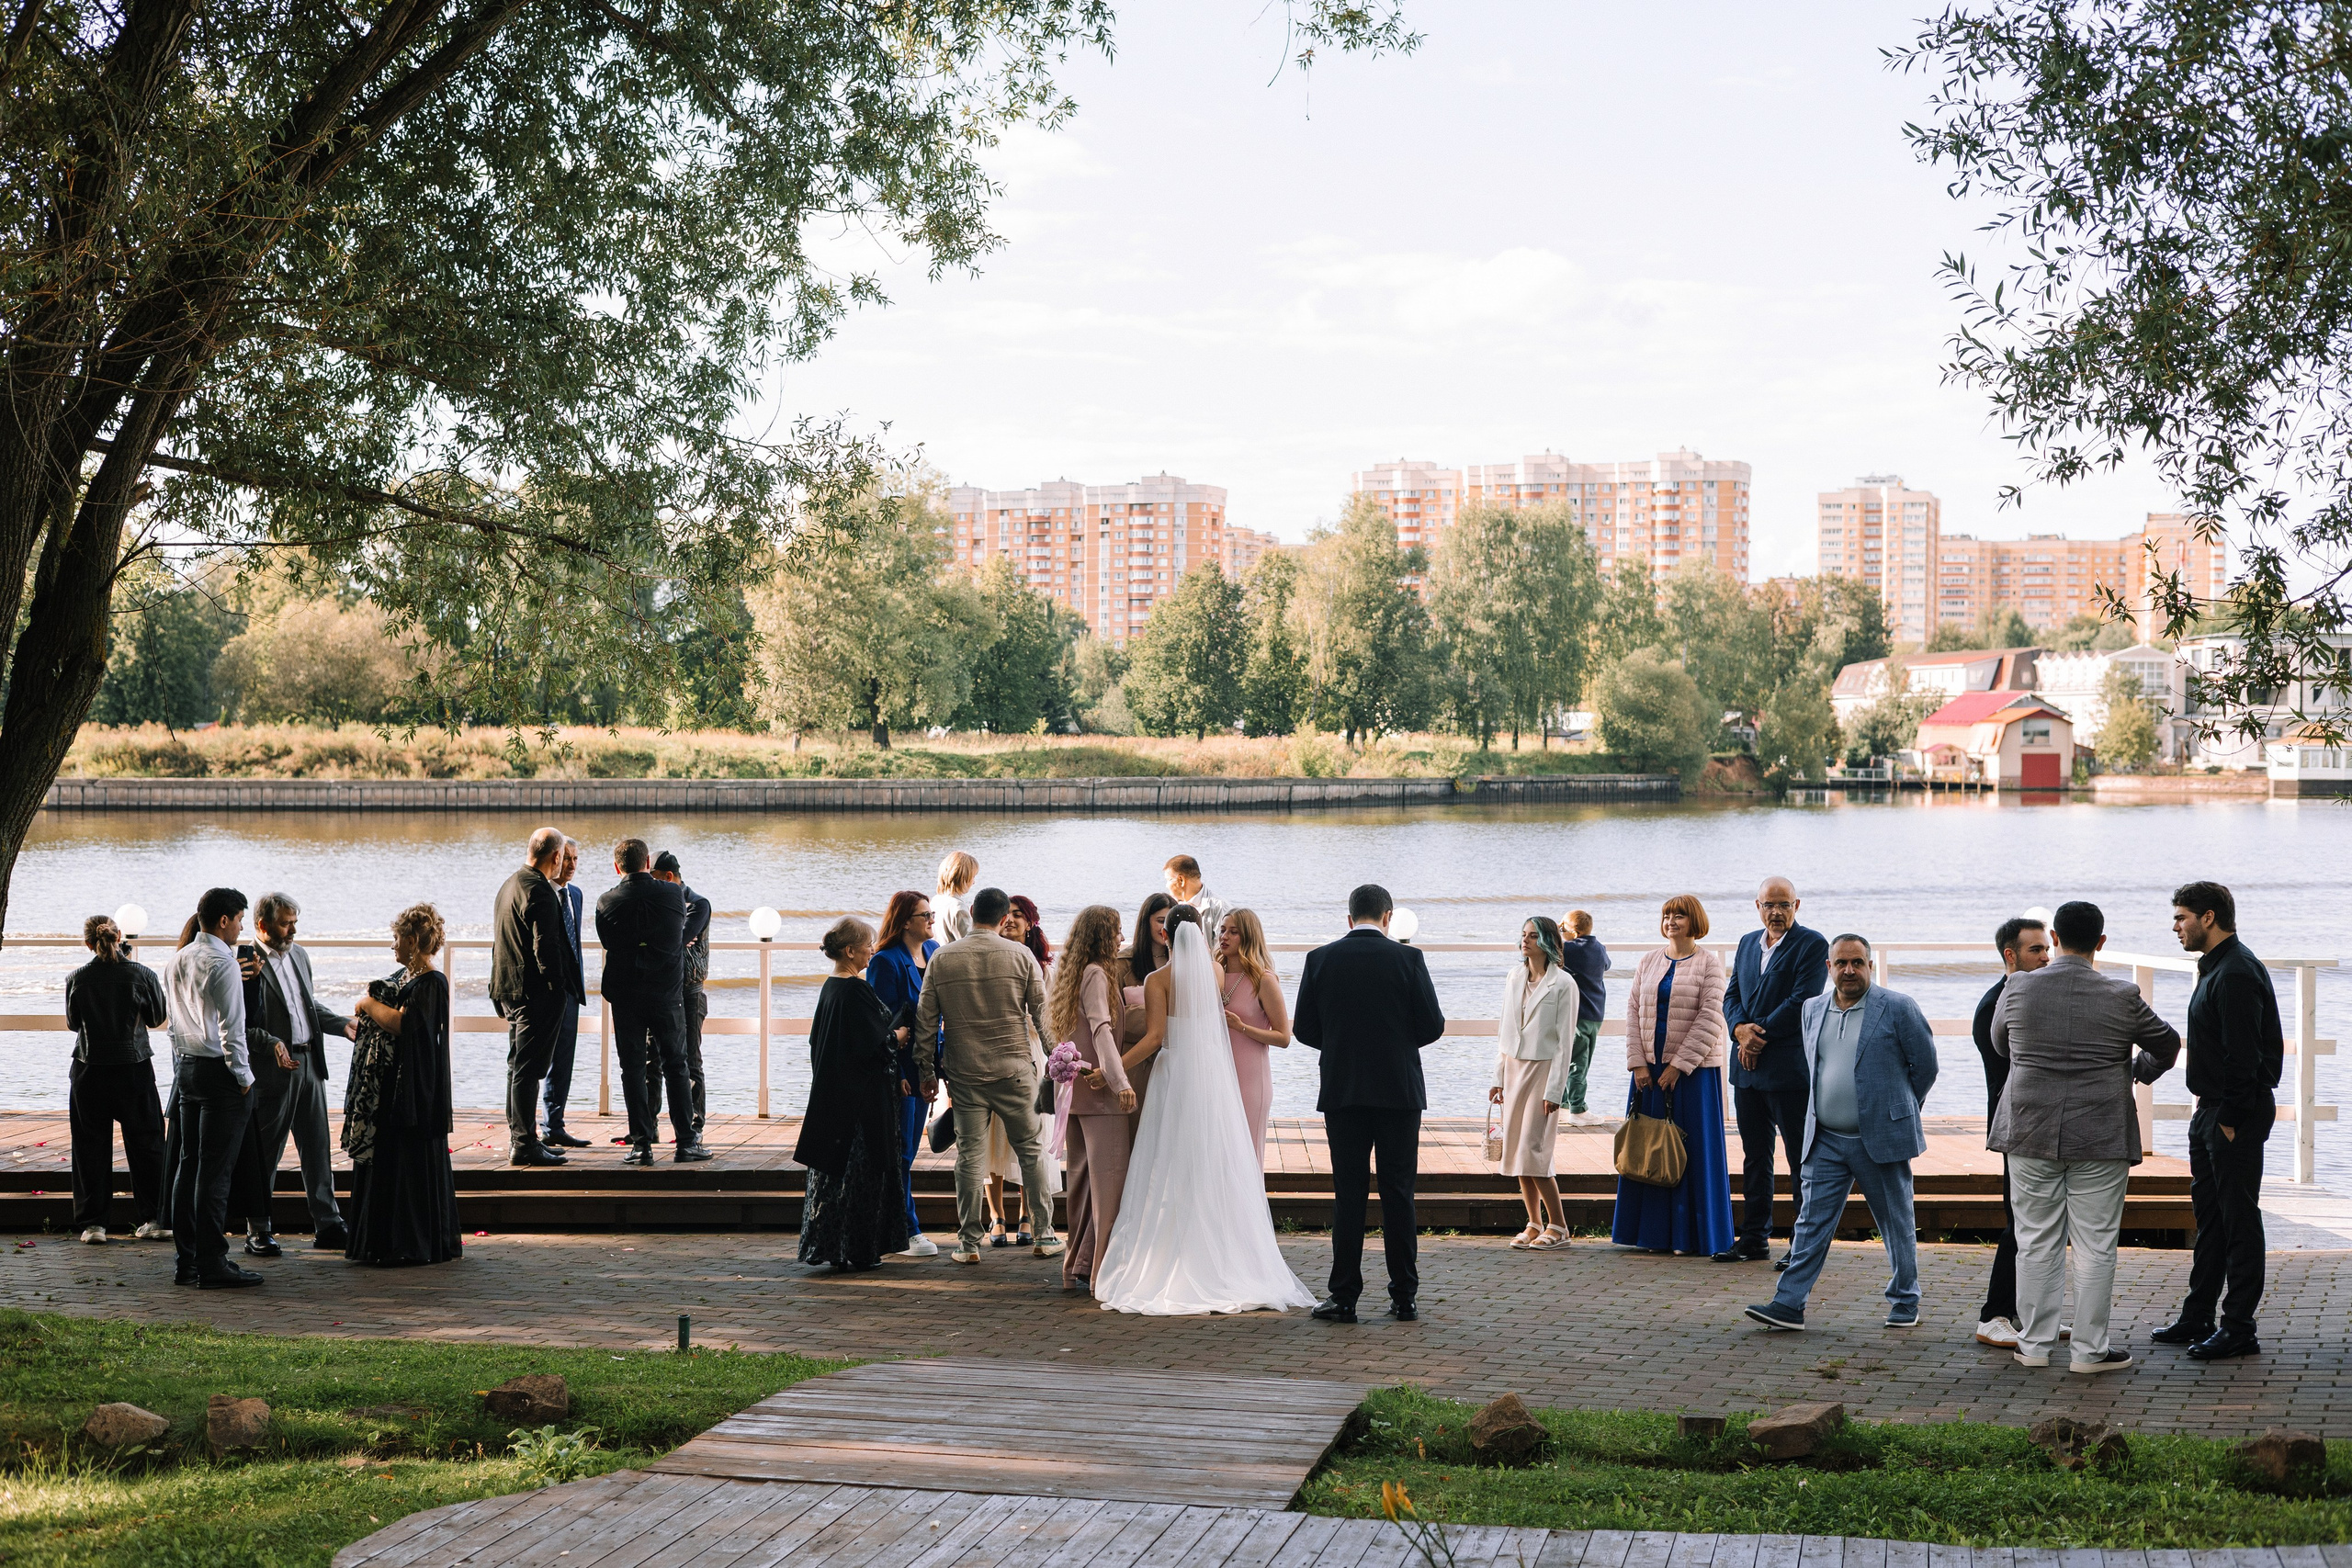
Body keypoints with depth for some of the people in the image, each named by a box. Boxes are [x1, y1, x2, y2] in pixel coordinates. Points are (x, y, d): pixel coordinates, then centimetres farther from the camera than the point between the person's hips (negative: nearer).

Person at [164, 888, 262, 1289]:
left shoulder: (175, 963, 12)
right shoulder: (222, 963, -14)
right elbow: (231, 1029, -16)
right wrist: (244, 1078, -10)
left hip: (185, 1068, 8)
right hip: (219, 1071, -8)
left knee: (187, 1164, 11)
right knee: (215, 1169, -6)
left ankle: (185, 1261, 15)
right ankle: (211, 1266, -5)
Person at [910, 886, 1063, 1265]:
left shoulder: (942, 958, 0)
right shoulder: (1021, 956, -3)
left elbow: (925, 1020, 2)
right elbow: (1042, 1013, 0)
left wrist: (926, 1071, 12)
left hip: (964, 1073, 1)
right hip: (1014, 1070, -1)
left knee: (969, 1156, 5)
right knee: (1031, 1150, 9)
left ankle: (969, 1243, 6)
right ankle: (1043, 1235, 12)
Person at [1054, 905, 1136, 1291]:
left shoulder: (1068, 973, 14)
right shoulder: (1096, 974, -12)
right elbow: (1101, 1029, -23)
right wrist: (1119, 1080, -31)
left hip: (1075, 1089, 9)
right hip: (1100, 1094, -9)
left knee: (1081, 1179, 12)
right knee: (1109, 1178, -7)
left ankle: (1075, 1267, 16)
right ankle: (1101, 1269, -10)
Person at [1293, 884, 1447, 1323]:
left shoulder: (1321, 959, -1)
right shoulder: (1407, 958, -5)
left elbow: (1303, 1028, 2)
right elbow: (1433, 1026, -4)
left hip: (1342, 1091, 1)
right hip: (1399, 1090, -1)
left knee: (1348, 1194, 4)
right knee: (1398, 1193, 5)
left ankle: (1344, 1296, 3)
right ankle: (1404, 1296, 8)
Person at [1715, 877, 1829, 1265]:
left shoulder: (1812, 945, -6)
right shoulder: (1748, 943, 16)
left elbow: (1802, 1001, -14)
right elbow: (1731, 996, 14)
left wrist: (1759, 1035, -12)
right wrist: (1741, 1029, -7)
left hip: (1791, 1068, -7)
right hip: (1748, 1068, 7)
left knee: (1801, 1159, -2)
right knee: (1754, 1156, 11)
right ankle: (1755, 1238, 17)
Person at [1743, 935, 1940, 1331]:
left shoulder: (1898, 1008, -6)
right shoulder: (1812, 1009, 8)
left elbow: (1925, 1065, 1)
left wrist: (1900, 1109, 8)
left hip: (1881, 1139, -4)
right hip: (1826, 1141, 4)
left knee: (1897, 1224, 8)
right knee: (1812, 1222, 0)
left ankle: (1905, 1302, 22)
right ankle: (1789, 1305, -2)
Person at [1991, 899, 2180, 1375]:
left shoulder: (2018, 988, -3)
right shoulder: (2122, 997, -7)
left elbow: (2000, 1044, 15)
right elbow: (2166, 1042, 11)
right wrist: (2144, 1068, 33)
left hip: (2031, 1136, 2)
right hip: (2101, 1139, -2)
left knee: (2036, 1242, 9)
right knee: (2095, 1246, 4)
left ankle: (2034, 1344, 14)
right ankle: (2089, 1349, 7)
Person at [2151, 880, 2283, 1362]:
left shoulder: (2237, 974, -18)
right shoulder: (2216, 968, 15)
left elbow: (2242, 1055, -22)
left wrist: (2230, 1118, -20)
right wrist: (2210, 1109, 16)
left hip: (2236, 1115, -11)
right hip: (2211, 1111, 11)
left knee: (2238, 1218, -5)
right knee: (2209, 1214, 15)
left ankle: (2239, 1329, 0)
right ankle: (2198, 1319, 22)